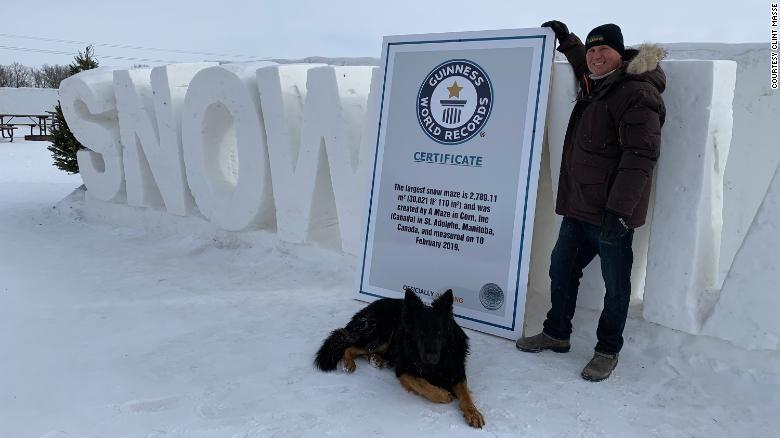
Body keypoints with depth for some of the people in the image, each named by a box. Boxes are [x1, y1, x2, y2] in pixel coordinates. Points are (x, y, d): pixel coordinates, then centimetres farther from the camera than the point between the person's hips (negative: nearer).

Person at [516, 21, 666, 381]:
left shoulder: (637, 93, -13)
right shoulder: (593, 88, 16)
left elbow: (640, 156, -23)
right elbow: (586, 66, 44)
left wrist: (620, 210, -28)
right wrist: (565, 39, 38)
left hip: (612, 213, -9)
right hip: (578, 207, 9)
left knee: (616, 284, 5)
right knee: (561, 270, 16)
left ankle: (607, 351, 20)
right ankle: (556, 334, 33)